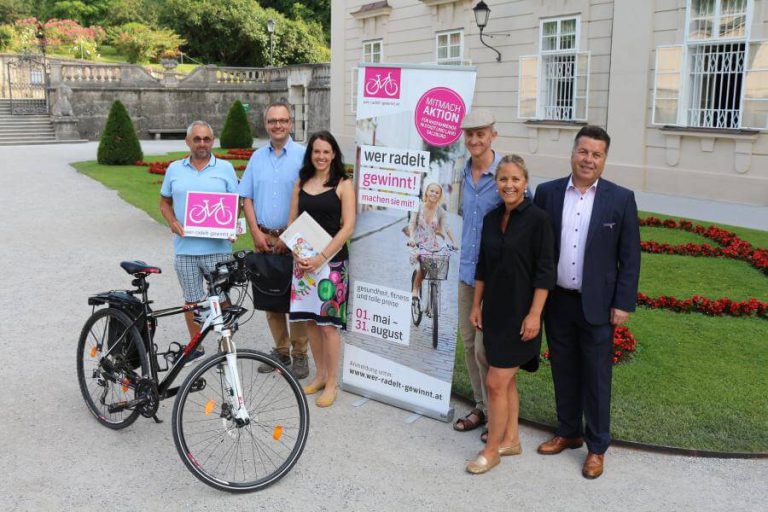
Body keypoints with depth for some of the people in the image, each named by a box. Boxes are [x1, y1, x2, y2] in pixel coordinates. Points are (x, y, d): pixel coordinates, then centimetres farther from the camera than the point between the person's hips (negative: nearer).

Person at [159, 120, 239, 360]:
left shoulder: (225, 168, 4)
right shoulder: (175, 169, 9)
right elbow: (164, 203, 15)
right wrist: (172, 221, -5)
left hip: (218, 248, -2)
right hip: (185, 248, 2)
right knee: (192, 300, 11)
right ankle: (195, 346, 25)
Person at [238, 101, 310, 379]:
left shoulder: (302, 155, -4)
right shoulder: (257, 157, 11)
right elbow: (247, 198, 10)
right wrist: (256, 232, -2)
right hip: (263, 237, 5)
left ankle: (299, 354, 7)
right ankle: (281, 350, 20)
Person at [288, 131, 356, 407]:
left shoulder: (343, 185, -3)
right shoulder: (301, 183, 10)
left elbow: (347, 226, -9)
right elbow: (292, 223, 11)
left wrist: (321, 257, -15)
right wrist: (297, 255, -6)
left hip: (331, 259, -4)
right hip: (303, 260, 5)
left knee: (328, 322, -3)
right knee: (310, 320, 10)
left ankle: (332, 383, 9)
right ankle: (320, 374, 25)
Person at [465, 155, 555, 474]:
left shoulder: (537, 218, -12)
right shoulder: (492, 218, 7)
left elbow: (545, 272, -14)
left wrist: (534, 315, -17)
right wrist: (476, 306, 12)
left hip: (520, 313, -6)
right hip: (494, 311, 6)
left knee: (496, 383, -4)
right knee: (506, 379, 16)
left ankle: (491, 450, 11)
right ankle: (510, 439, 30)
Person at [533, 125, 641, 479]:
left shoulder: (621, 199, -5)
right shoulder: (547, 193, 0)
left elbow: (630, 257, -3)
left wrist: (623, 303, -7)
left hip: (597, 305, -2)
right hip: (557, 302, 3)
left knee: (596, 377, 7)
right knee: (563, 371, 16)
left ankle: (597, 447, 22)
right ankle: (568, 432, 34)